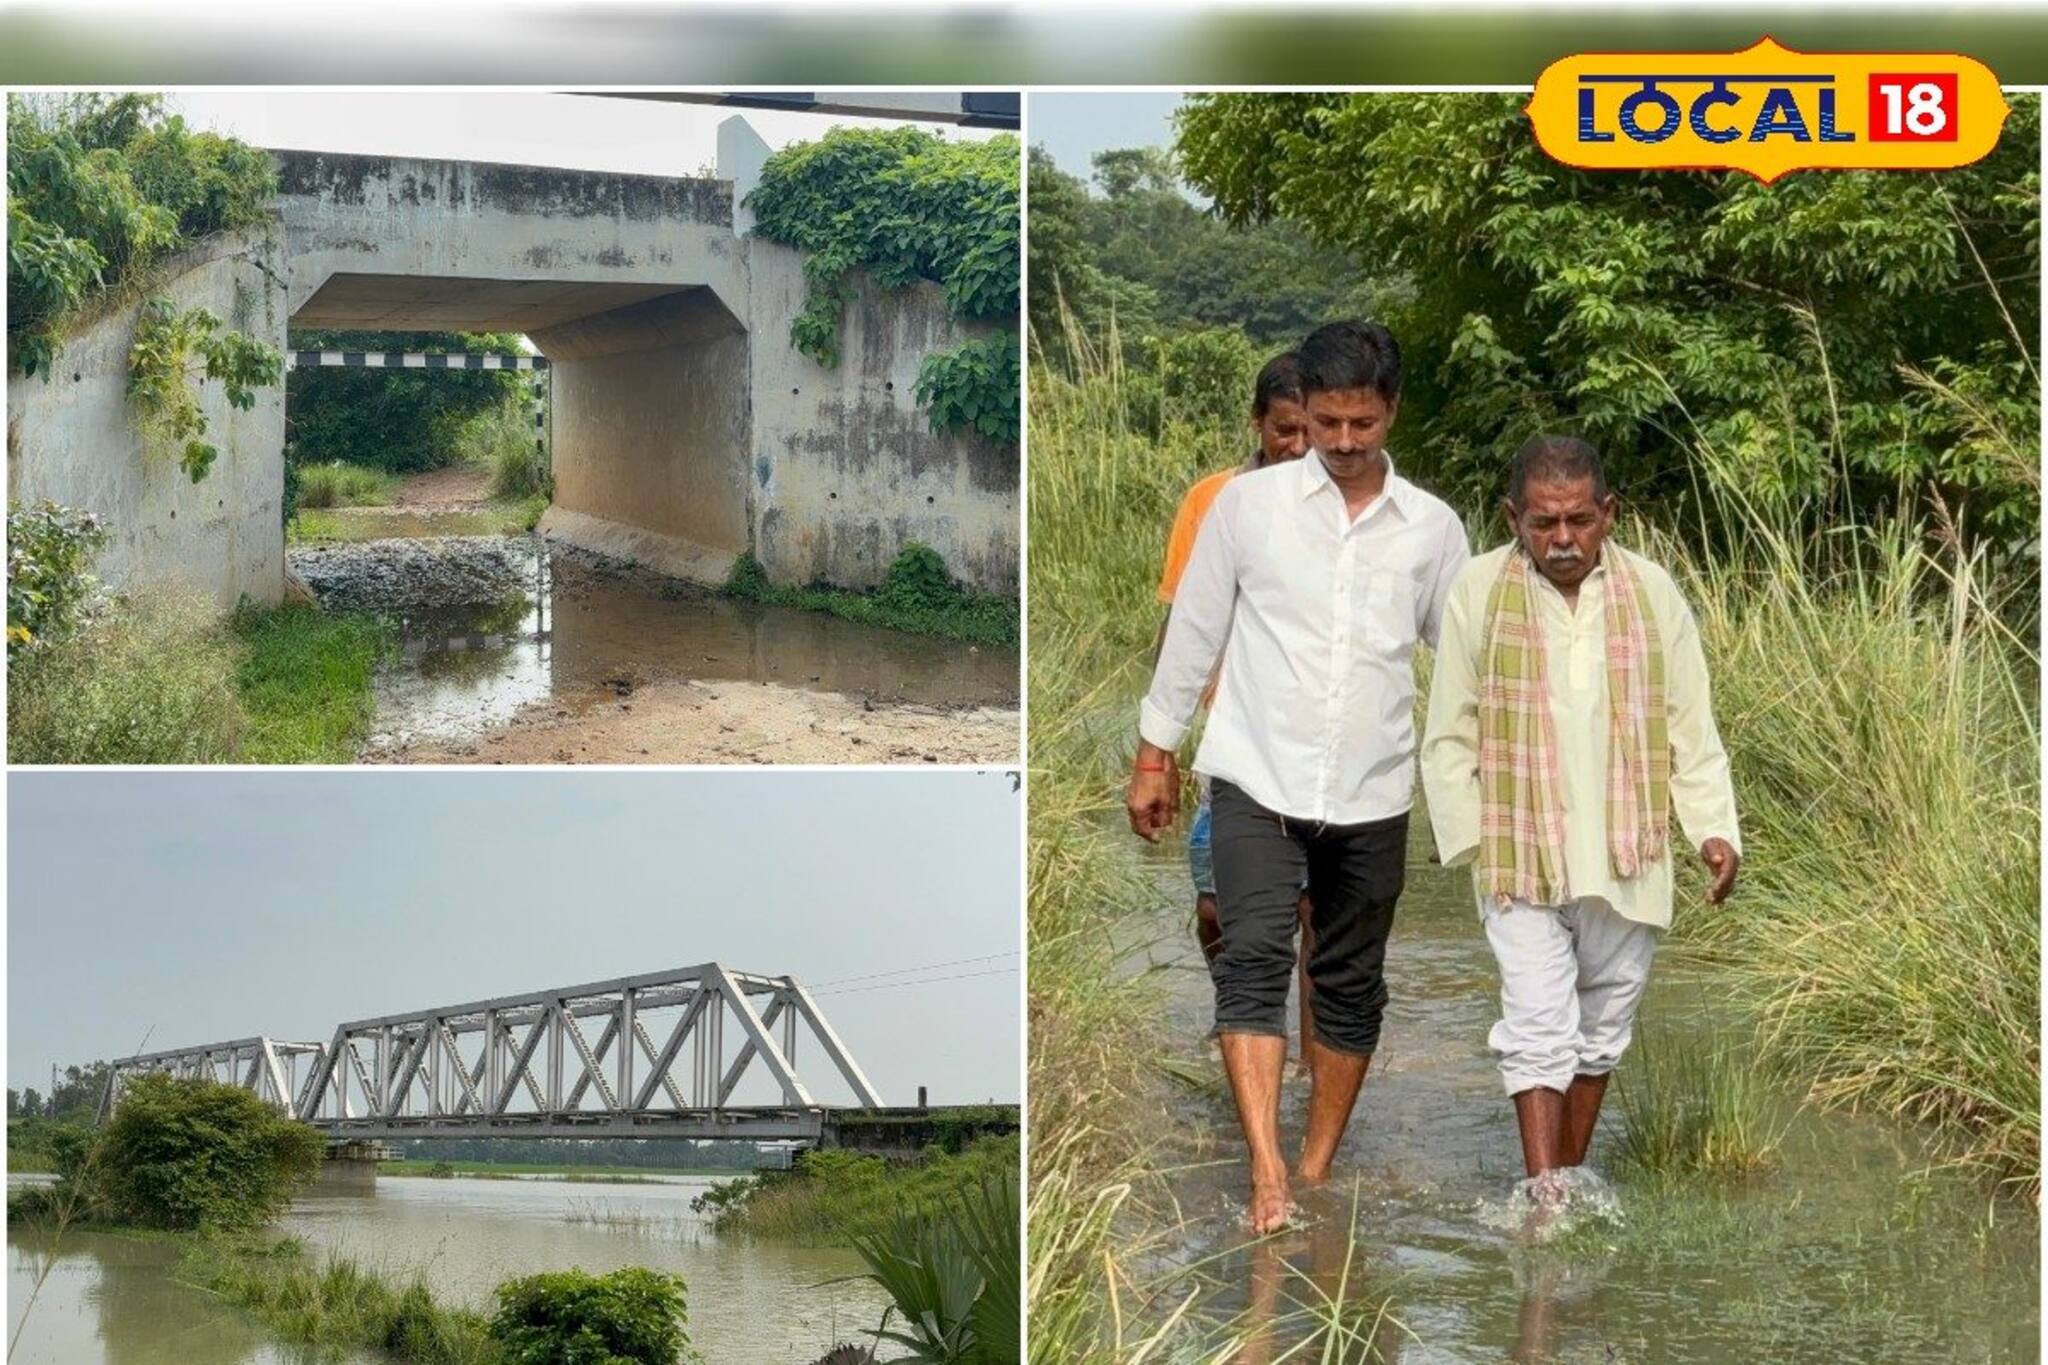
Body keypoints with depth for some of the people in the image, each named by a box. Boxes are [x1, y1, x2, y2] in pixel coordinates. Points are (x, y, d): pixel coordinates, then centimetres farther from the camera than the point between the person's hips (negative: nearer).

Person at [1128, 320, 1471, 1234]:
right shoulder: (1248, 503, 0)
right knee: (1253, 961, -16)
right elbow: (1194, 630, 6)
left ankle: (1316, 1171, 22)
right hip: (1258, 779, -2)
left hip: (1372, 795, 2)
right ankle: (1267, 1178, -22)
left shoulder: (1433, 528, 4)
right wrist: (1155, 752, 8)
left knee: (1350, 985, 8)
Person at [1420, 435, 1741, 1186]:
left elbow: (1692, 730, 7)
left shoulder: (1653, 593, 3)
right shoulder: (1478, 591, -3)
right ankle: (1543, 1199, -9)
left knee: (1601, 1027, 13)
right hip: (1521, 862, -3)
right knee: (1538, 1029, -9)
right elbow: (1450, 738, 1)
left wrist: (1715, 830, -3)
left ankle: (1571, 1179, 27)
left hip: (1626, 863, 3)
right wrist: (1471, 840, -6)